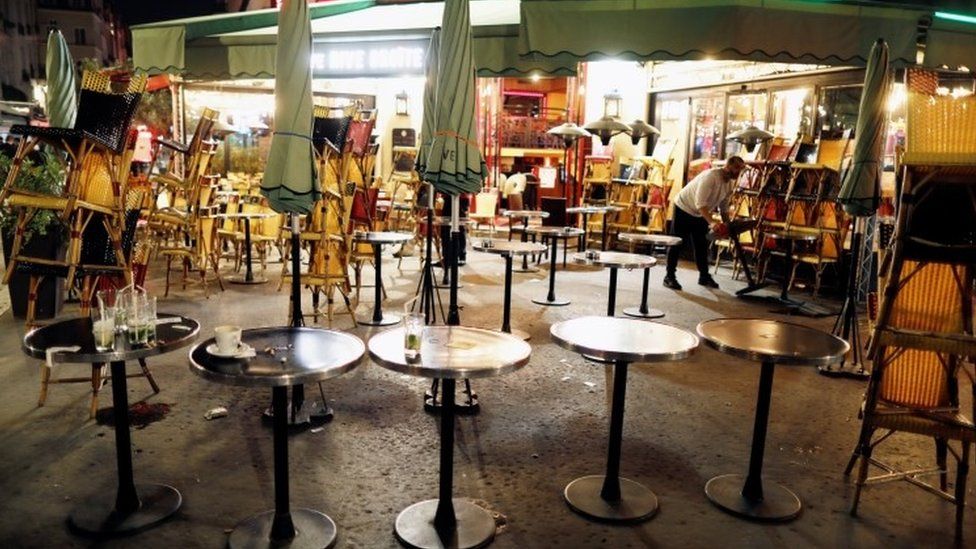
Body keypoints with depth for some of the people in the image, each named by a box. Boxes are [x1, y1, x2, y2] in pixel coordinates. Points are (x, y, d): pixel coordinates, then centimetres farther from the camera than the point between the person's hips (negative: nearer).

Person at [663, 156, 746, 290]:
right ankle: (669, 277, 0)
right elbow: (700, 203, -38)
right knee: (677, 244, -4)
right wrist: (711, 222, -47)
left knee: (702, 245, 11)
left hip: (700, 214, 9)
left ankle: (704, 276, 19)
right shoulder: (711, 176, -30)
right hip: (684, 209, -8)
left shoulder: (729, 183, -2)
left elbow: (724, 206, 11)